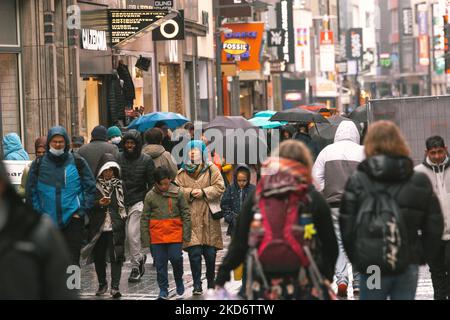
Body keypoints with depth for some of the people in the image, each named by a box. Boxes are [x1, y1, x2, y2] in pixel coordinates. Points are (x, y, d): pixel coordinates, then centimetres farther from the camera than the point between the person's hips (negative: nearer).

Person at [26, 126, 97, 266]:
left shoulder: (77, 162, 2)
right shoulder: (39, 164, 4)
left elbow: (90, 187, 4)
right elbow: (31, 191, 8)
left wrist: (82, 210, -4)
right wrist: (38, 212, 0)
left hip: (73, 218, -2)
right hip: (48, 220, 2)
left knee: (73, 258, -3)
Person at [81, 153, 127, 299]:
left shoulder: (119, 185, 8)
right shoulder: (94, 186, 2)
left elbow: (124, 204, 13)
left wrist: (124, 221, 7)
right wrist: (99, 204, -14)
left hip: (116, 227, 0)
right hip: (98, 227, 0)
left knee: (116, 256, -10)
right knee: (99, 256, 9)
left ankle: (115, 287, -12)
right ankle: (102, 284, 26)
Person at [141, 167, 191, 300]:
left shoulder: (178, 193, 0)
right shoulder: (150, 196, 2)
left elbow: (186, 214, 4)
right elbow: (145, 218, 6)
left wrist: (186, 234, 0)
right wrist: (145, 238, 3)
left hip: (175, 233, -1)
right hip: (157, 236, 1)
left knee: (176, 258, -8)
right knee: (160, 263, 4)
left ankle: (179, 282, 19)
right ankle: (163, 290, 13)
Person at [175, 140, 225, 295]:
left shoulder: (211, 169, 7)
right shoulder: (182, 173, 13)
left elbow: (220, 187, -1)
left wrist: (204, 192, -13)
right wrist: (190, 193, -11)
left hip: (208, 216, -1)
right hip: (191, 217, 1)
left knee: (210, 253, 4)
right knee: (194, 252, -7)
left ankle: (211, 281, 24)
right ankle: (197, 285, -3)